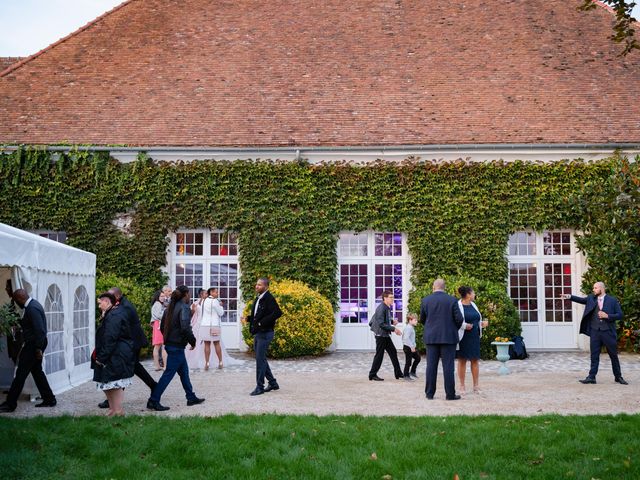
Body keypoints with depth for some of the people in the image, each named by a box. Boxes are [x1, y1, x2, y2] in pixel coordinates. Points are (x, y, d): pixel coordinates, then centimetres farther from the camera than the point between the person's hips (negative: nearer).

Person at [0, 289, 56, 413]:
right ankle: (49, 399, 21)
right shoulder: (33, 304, 10)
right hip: (34, 344, 10)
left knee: (21, 374, -4)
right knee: (37, 371, 16)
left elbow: (39, 330, -25)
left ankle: (10, 404, 2)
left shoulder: (32, 308, -22)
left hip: (33, 345, -10)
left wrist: (38, 349, -22)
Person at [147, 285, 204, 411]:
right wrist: (193, 341, -12)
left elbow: (162, 326, 14)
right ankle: (153, 401, -3)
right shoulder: (184, 307, -15)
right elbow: (185, 328, -25)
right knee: (169, 373, -5)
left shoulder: (170, 307, 11)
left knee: (184, 371, 18)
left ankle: (191, 397, 26)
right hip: (177, 346, -9)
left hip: (170, 343, 9)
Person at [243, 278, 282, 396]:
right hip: (257, 333, 10)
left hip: (265, 333, -10)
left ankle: (260, 387, 1)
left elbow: (278, 313, -26)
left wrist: (262, 322, -23)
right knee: (261, 359, 15)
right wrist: (248, 318, 4)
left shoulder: (269, 299, -15)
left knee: (260, 359, -7)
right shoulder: (258, 299, 14)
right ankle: (273, 383, 25)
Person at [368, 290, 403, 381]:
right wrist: (393, 329, -22)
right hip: (381, 334, -10)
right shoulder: (381, 308, -19)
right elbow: (381, 324, -25)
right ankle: (372, 375, 7)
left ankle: (398, 373, 16)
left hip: (386, 335, 10)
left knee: (393, 352, 11)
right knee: (379, 355, -3)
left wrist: (392, 321, 4)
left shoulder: (387, 308, 10)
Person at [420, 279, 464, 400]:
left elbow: (422, 319, 10)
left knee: (431, 366, 5)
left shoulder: (425, 300, 1)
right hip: (448, 337, -2)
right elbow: (459, 319, -6)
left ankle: (430, 393, 7)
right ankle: (450, 394, 1)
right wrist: (454, 329, 14)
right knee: (448, 366, 0)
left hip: (431, 337, 2)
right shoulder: (452, 300, -4)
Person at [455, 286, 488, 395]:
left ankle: (476, 386, 9)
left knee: (475, 360, 4)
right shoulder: (457, 306, -9)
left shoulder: (473, 305, 12)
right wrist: (464, 326, -23)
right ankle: (462, 386, 6)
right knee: (462, 360, 0)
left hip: (474, 337, 6)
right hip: (463, 337, -6)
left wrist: (483, 323, 0)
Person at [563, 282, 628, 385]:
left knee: (613, 355, 8)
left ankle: (618, 377, 21)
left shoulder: (612, 300, -1)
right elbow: (581, 299, -1)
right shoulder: (591, 299, 9)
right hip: (595, 331, 2)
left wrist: (607, 316, -15)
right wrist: (569, 296, -15)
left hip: (608, 332, -2)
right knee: (594, 356, 4)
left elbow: (620, 315, -3)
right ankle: (591, 377, 7)